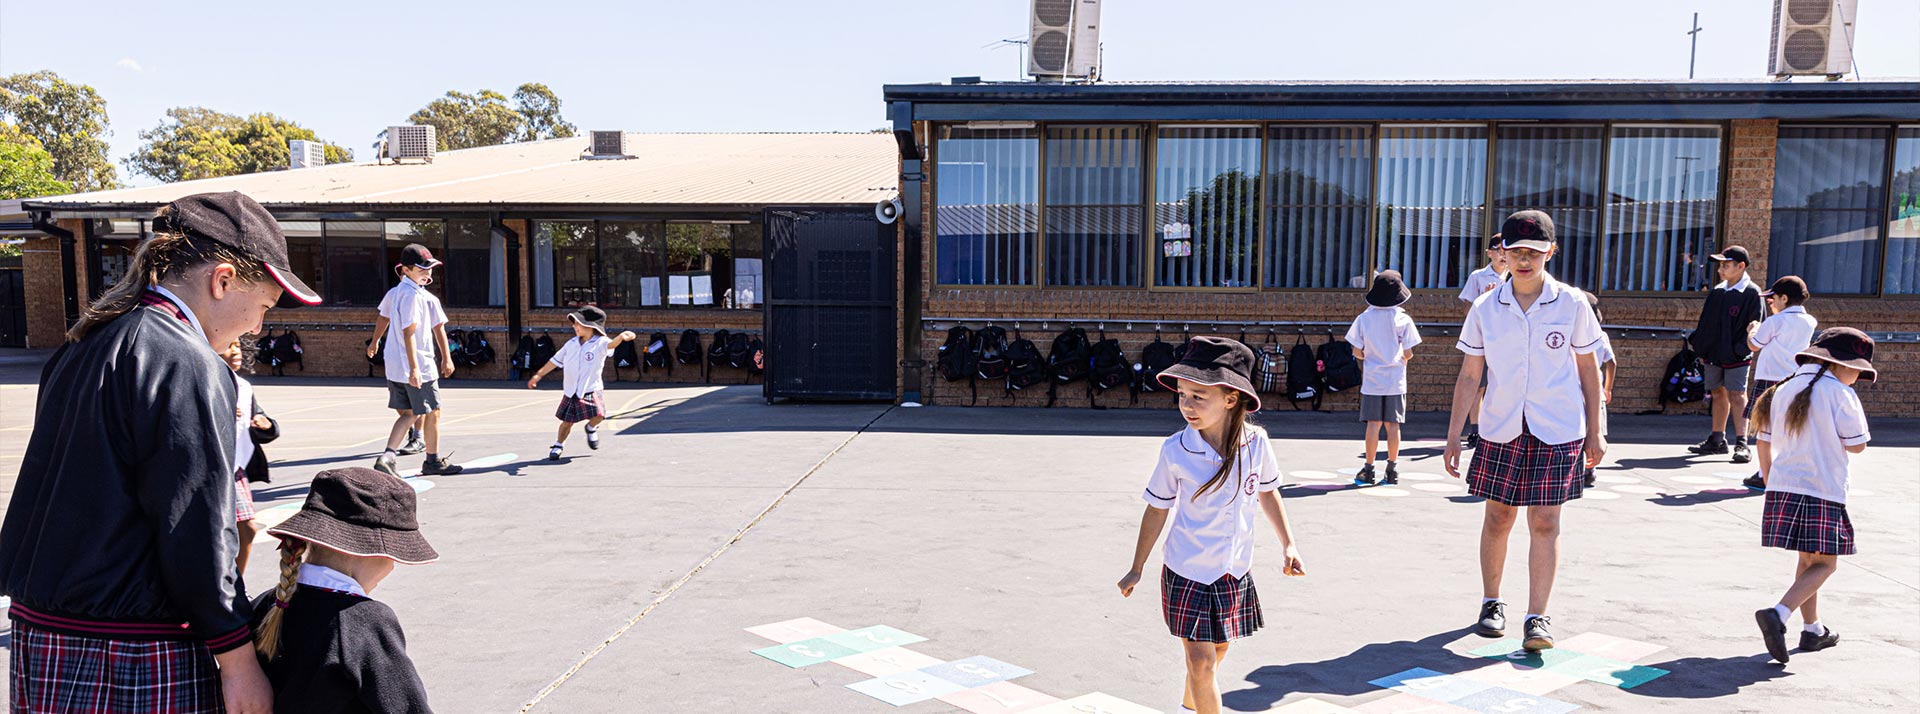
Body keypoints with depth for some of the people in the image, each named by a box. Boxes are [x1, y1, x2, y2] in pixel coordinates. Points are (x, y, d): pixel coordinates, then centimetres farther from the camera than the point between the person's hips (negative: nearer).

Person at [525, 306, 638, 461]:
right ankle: (558, 445, 36)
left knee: (598, 415, -24)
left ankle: (591, 428, 11)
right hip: (571, 392, 4)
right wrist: (538, 375, 16)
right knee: (567, 422, 10)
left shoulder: (599, 343, -10)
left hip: (591, 391, -4)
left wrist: (621, 337, -56)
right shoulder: (571, 344, 5)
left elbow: (611, 344, -33)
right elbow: (555, 361, 16)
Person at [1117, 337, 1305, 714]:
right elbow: (1157, 509, -4)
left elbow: (1268, 493, 8)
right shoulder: (1176, 451, -18)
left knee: (1216, 650, 20)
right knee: (1201, 661, -6)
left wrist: (1288, 545, 6)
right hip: (1188, 571, -3)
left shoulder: (1256, 442, -12)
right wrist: (1137, 568, 3)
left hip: (1235, 571, 3)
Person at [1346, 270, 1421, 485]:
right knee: (1393, 425, 5)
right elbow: (1408, 354, -5)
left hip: (1372, 379, 0)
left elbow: (1357, 351, -1)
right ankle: (1392, 469, 9)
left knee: (1373, 424, 1)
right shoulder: (1403, 320, -5)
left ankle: (1368, 469, 2)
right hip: (1396, 380, 0)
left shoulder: (1364, 318, -3)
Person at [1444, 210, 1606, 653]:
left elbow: (1589, 370, 7)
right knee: (1498, 516, 9)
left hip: (1558, 431, -1)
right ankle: (1491, 603, 26)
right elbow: (1469, 376, 4)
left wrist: (1594, 432, 7)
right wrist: (1453, 435, 1)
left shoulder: (1572, 304, -1)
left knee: (1545, 522, -3)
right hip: (1500, 429, 1)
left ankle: (1537, 617, 2)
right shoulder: (1486, 309, 1)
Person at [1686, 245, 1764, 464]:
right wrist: (1701, 348, 11)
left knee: (1737, 396, -8)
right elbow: (1705, 321, 17)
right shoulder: (1717, 292, 12)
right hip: (1713, 354, 7)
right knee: (1718, 394, 13)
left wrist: (1742, 350, -17)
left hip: (1736, 357, -7)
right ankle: (1717, 440, 21)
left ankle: (1741, 444, -6)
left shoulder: (1751, 293, -8)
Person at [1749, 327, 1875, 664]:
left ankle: (1813, 629, 24)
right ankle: (1778, 614, -19)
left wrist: (1771, 482, 21)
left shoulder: (1782, 390, 10)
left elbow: (1763, 441, 12)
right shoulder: (1839, 394, -8)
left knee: (1807, 559, 18)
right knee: (1823, 563, 1)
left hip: (1784, 486, 6)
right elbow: (1856, 445, -5)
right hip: (1824, 491, -6)